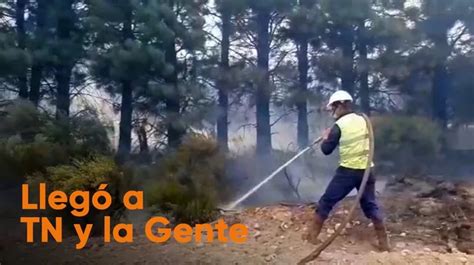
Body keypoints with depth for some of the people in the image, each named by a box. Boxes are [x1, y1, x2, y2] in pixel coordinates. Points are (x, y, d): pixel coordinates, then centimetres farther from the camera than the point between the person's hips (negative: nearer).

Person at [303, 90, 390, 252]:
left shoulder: (339, 125, -10)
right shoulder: (363, 121, 6)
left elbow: (326, 150, -5)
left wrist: (325, 137, 16)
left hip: (347, 171, -5)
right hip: (366, 170, 5)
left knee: (326, 201, 7)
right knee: (370, 205, 15)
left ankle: (312, 235, 12)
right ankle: (384, 242, 13)